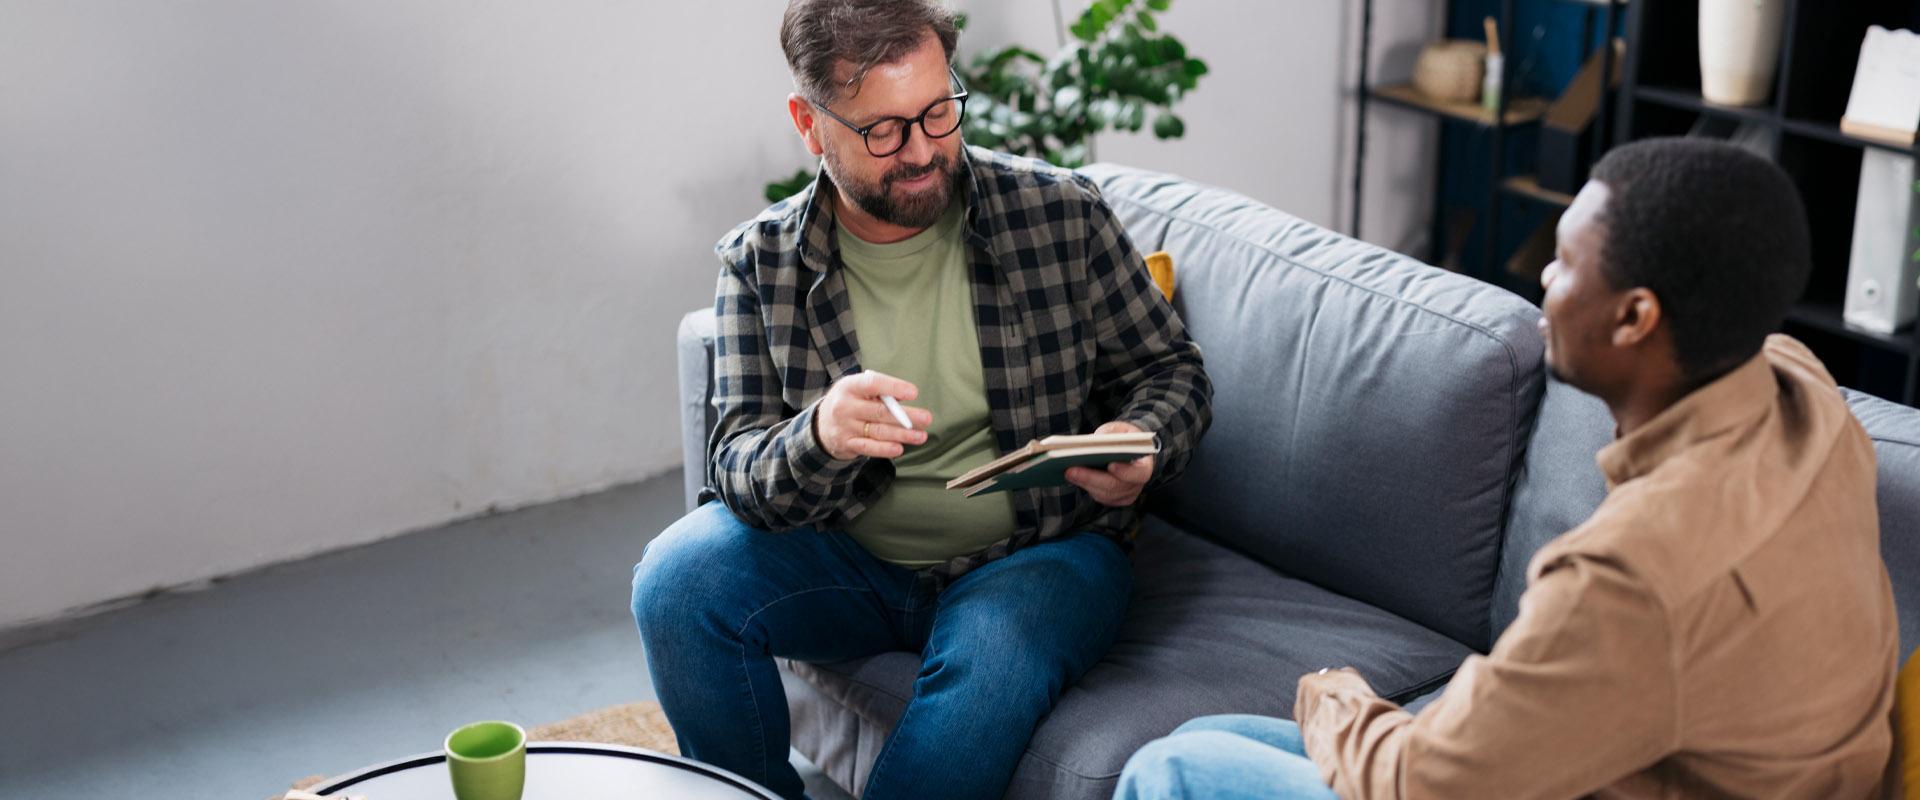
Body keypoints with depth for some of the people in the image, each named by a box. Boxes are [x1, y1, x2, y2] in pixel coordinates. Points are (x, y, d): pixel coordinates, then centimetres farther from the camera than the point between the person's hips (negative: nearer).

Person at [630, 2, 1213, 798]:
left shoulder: (1061, 213, -6)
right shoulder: (760, 261, -3)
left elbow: (1170, 370, 5)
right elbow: (740, 470, -8)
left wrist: (1142, 444, -19)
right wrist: (818, 439, -32)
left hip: (1037, 553, -2)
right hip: (845, 562, 2)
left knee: (994, 660, -35)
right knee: (677, 578, -23)